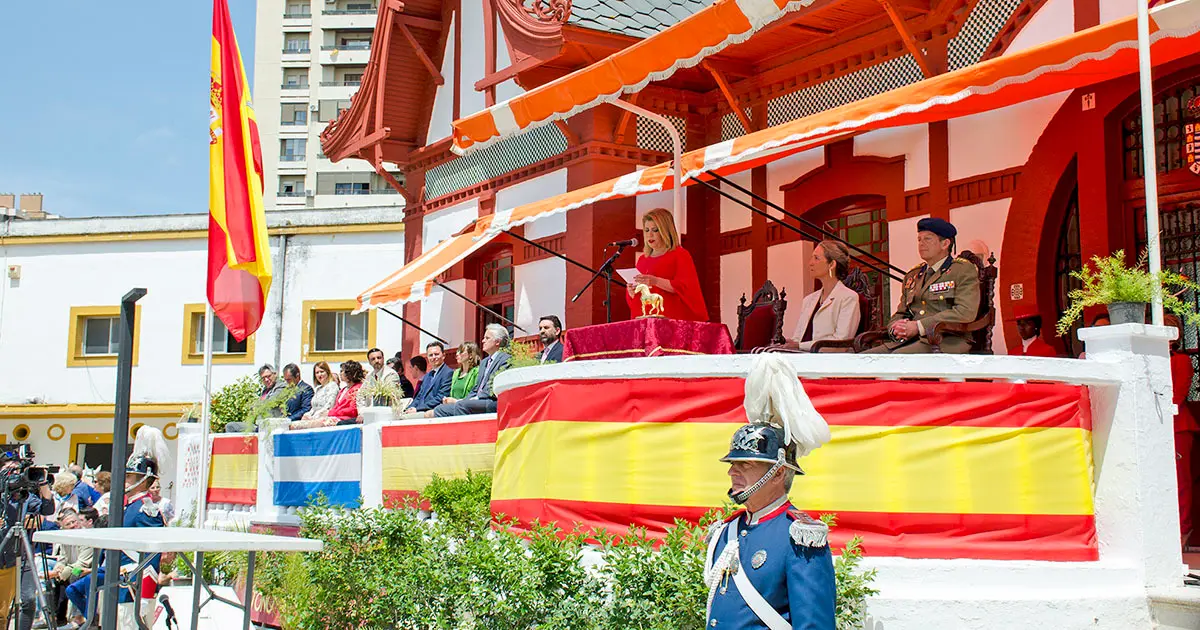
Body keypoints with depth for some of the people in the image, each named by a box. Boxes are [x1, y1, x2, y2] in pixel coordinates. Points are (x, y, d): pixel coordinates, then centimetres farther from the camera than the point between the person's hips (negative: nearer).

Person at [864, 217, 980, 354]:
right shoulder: (912, 276, 25)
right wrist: (897, 328, -1)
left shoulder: (964, 270, 5)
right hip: (910, 340, 6)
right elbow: (900, 313, 27)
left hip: (947, 341, -6)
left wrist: (918, 326, -16)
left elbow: (966, 312, -11)